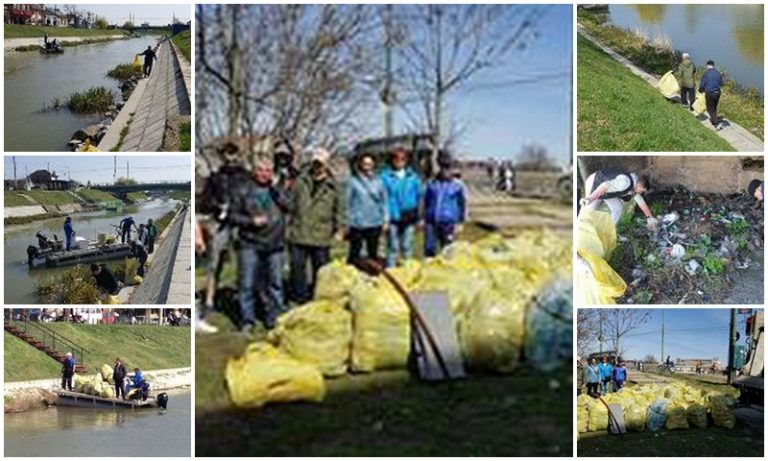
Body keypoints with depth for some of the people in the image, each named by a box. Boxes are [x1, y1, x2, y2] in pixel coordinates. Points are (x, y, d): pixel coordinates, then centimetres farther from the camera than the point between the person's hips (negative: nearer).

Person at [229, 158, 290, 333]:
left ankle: (274, 319, 19)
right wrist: (252, 221, -12)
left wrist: (277, 191, -18)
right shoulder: (245, 192, 2)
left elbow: (289, 206, -6)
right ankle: (247, 320, 8)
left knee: (275, 283, 7)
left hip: (274, 245, 2)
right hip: (250, 245, -2)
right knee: (247, 284, -2)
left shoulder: (277, 191, 9)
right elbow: (235, 216, 3)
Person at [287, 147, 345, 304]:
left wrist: (339, 229, 2)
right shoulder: (301, 181, 5)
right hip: (298, 234, 1)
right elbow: (290, 203, 9)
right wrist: (289, 226, 6)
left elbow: (339, 209, 7)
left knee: (321, 268, 8)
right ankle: (300, 298, 14)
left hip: (321, 237, -1)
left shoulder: (333, 187, 2)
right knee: (297, 265, 3)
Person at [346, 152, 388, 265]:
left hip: (375, 223, 4)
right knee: (354, 253, -1)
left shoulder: (378, 181, 5)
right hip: (357, 225, -3)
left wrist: (385, 220, 6)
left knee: (373, 253, 13)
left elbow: (383, 201, 9)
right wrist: (347, 222, -5)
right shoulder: (353, 181, -5)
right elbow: (348, 202, -3)